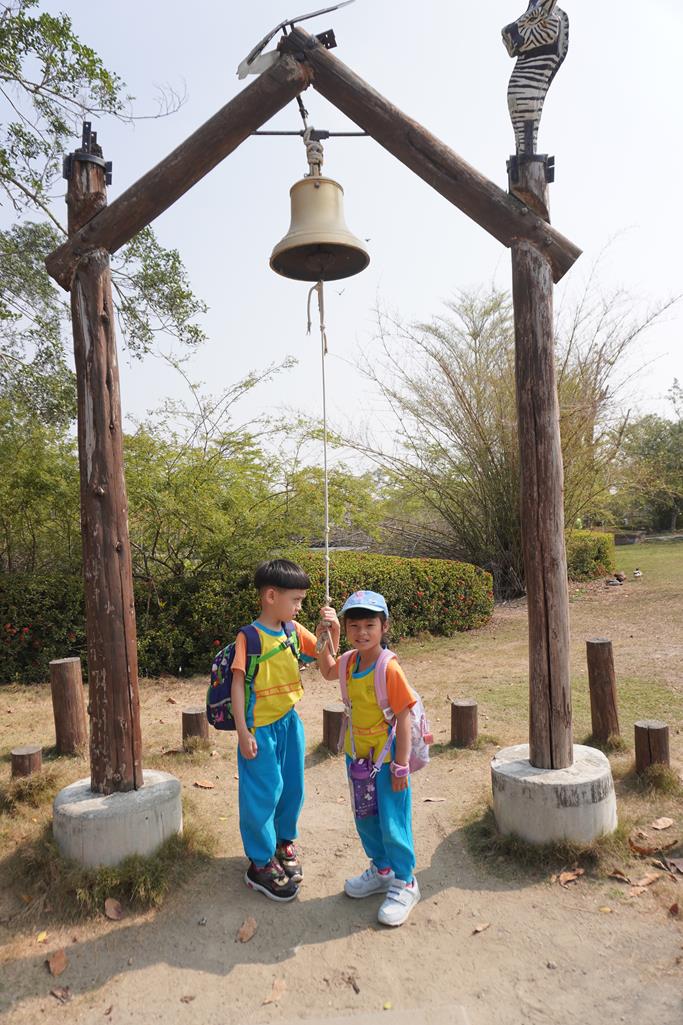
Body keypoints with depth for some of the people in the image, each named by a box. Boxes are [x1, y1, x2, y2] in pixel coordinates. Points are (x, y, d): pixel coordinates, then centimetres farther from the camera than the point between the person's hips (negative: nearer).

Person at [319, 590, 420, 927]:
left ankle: (404, 883, 27)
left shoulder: (389, 668, -24)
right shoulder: (350, 660, -4)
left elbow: (403, 717, -20)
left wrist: (401, 766, -18)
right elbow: (328, 671, 18)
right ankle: (381, 869, 42)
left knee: (393, 823, 6)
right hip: (357, 756, 7)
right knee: (365, 820, 21)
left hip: (386, 758, -7)